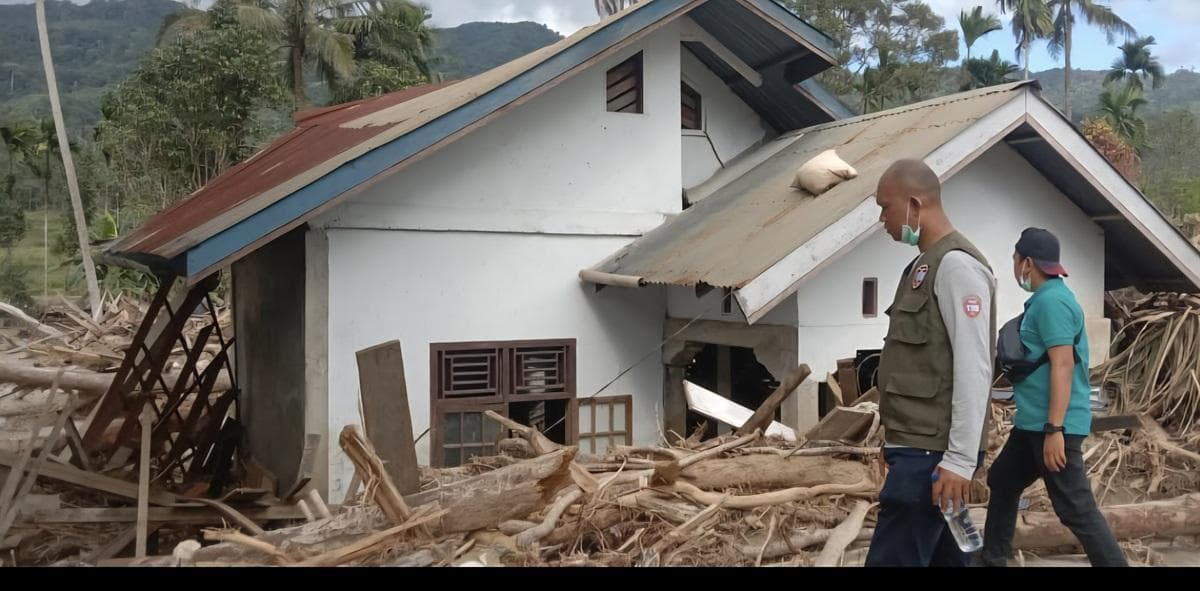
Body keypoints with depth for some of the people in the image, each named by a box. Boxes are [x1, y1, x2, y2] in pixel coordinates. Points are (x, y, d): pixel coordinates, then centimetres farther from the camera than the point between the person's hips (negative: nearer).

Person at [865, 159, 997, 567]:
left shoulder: (956, 265, -12)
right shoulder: (925, 265, 18)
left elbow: (973, 369, -19)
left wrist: (960, 459, -21)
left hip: (932, 452, -10)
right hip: (920, 445, 10)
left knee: (892, 558, -10)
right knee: (944, 556, 14)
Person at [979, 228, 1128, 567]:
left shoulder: (1051, 300, -16)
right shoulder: (1045, 298, 14)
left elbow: (1063, 365, -23)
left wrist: (1054, 429, -26)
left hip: (1052, 424, -11)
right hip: (1034, 421, 11)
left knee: (1076, 509, -9)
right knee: (1002, 482, 20)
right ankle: (992, 560, 32)